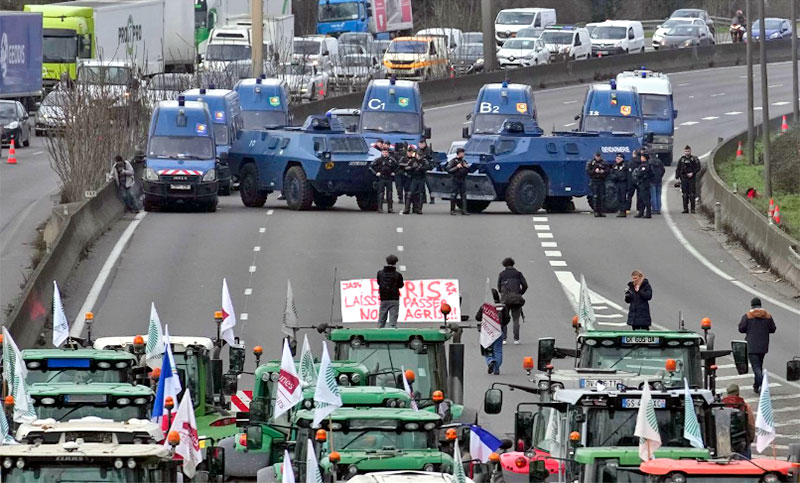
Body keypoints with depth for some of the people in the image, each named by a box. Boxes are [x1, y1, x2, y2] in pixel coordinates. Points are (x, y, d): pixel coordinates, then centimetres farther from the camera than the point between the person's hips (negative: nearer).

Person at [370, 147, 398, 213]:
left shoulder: (391, 160, 7)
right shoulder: (379, 160, -3)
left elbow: (396, 165, 23)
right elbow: (371, 166, -5)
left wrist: (393, 172, 12)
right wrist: (376, 172, -7)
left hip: (389, 178, 3)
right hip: (381, 178, -3)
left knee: (389, 193, 5)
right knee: (381, 193, -5)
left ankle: (390, 208, 10)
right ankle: (380, 208, -3)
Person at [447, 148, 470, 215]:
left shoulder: (464, 161, 16)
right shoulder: (453, 161, -1)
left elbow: (469, 170, 19)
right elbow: (449, 170, -10)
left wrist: (466, 166, -1)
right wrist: (457, 167, -16)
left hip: (463, 180, 5)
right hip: (456, 180, -5)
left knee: (464, 195, -1)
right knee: (454, 195, -3)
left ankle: (464, 210, -2)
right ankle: (452, 210, 5)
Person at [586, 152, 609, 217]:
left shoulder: (604, 162, 9)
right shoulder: (591, 162, 3)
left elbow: (608, 171, 7)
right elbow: (588, 172, -4)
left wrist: (603, 172, -14)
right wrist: (594, 171, -19)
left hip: (602, 181, 2)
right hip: (594, 181, -2)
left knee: (602, 197, 1)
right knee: (595, 197, -5)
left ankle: (602, 211, 5)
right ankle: (596, 212, -3)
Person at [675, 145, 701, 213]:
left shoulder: (694, 159, 0)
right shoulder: (681, 159, 9)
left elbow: (698, 168, -1)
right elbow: (678, 169, 13)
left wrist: (692, 173, -14)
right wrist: (677, 177, 3)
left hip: (692, 178, -3)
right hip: (684, 178, 3)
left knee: (692, 194, -5)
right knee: (685, 194, 2)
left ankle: (693, 209, -1)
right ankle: (685, 208, 6)